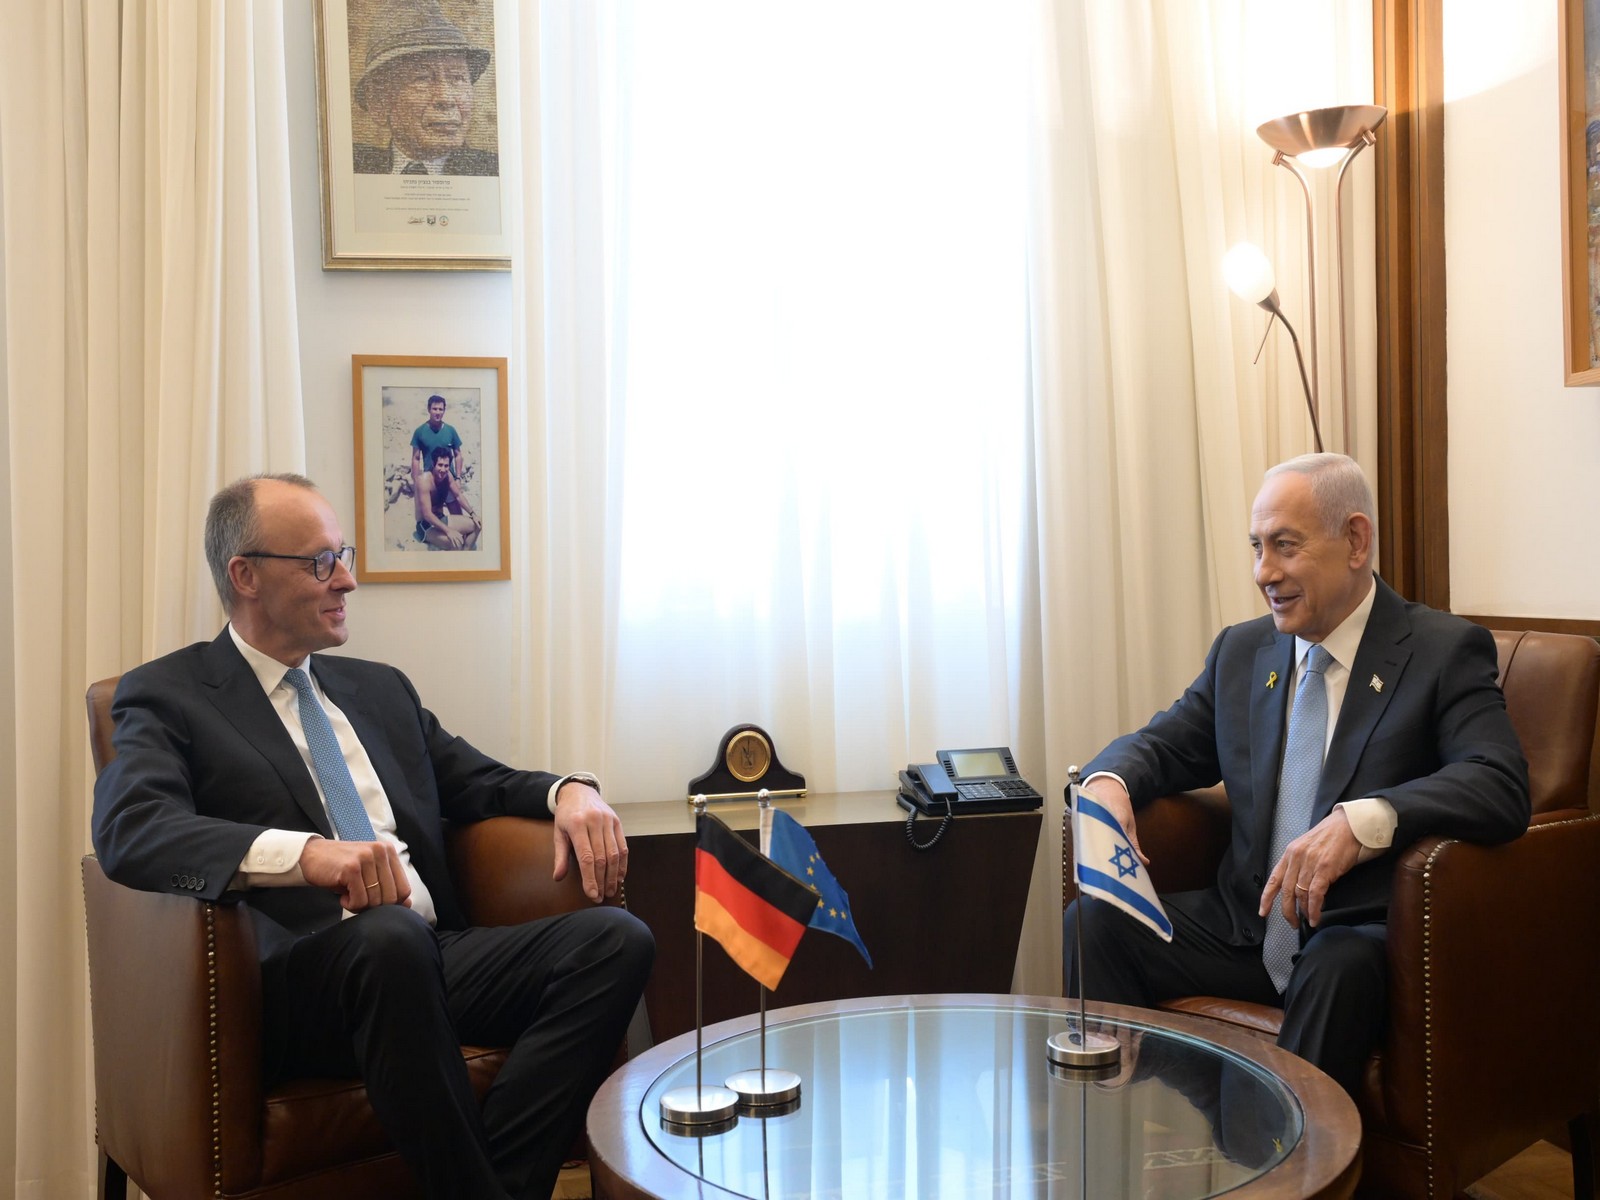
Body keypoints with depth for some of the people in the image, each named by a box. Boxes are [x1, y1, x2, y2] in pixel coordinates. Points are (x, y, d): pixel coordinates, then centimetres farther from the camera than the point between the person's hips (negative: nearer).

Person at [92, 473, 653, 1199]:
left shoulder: (380, 688, 24)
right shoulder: (167, 697, 5)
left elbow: (484, 784, 27)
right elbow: (128, 830, -14)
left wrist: (569, 791, 2)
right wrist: (304, 852, -32)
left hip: (436, 959, 6)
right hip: (295, 986, -5)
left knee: (616, 938, -21)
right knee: (389, 933, -39)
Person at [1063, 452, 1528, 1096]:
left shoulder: (1445, 650, -4)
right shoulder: (1242, 650, 13)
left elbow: (1501, 786, -18)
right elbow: (1164, 743, 16)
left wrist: (1365, 820, -36)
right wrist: (1108, 781, -11)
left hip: (1358, 932, -5)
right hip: (1246, 921, 5)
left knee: (1339, 965, -37)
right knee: (1093, 919, -15)